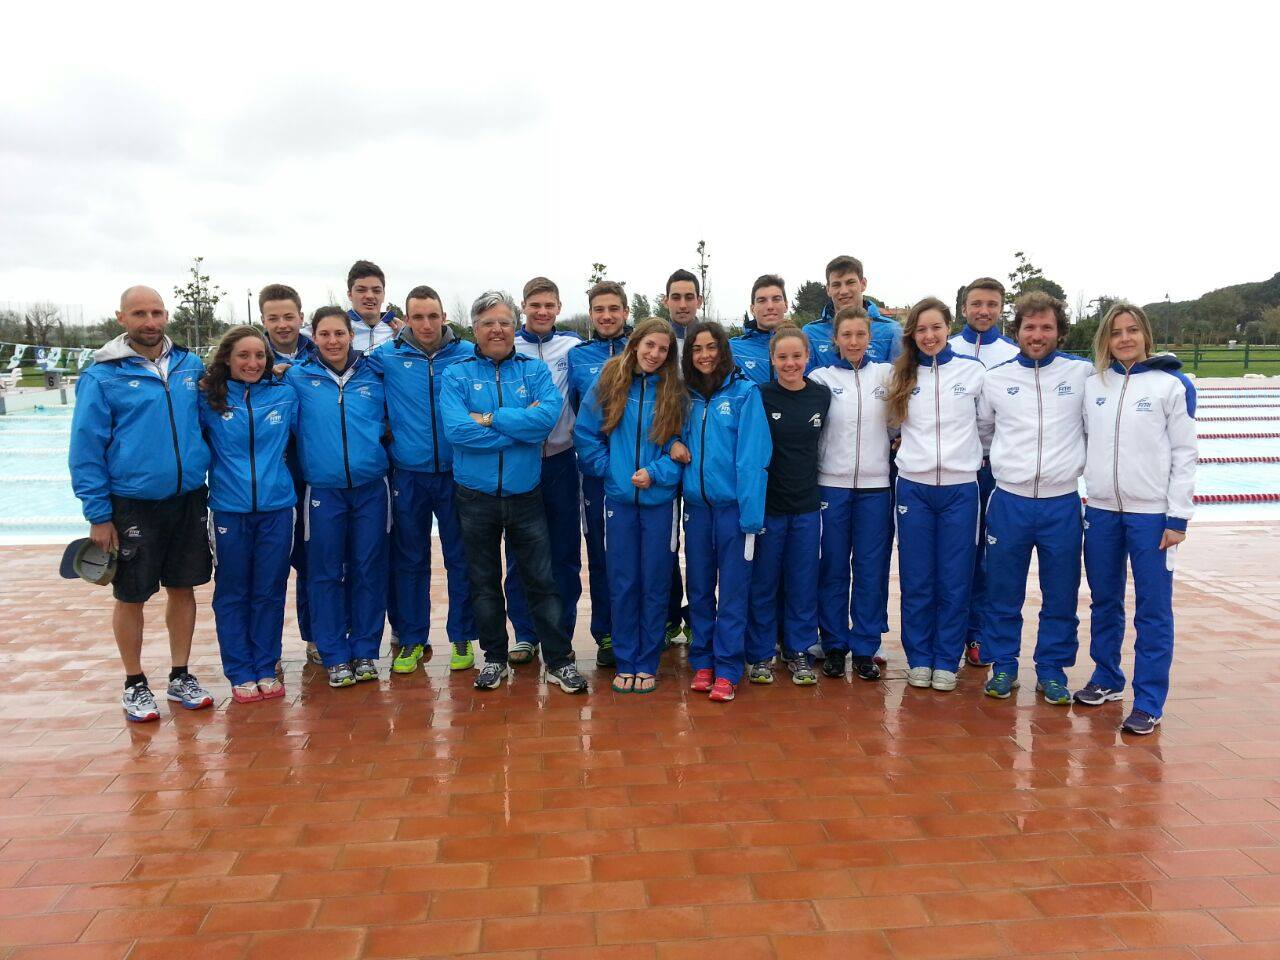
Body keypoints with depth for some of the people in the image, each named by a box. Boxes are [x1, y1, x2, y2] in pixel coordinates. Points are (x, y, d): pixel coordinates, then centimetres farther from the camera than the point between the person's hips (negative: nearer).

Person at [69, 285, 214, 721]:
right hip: (132, 505, -3)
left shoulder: (192, 366, 4)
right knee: (131, 597, 7)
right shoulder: (102, 377, -7)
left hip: (189, 500, 3)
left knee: (183, 588, 12)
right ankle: (135, 684, 24)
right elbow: (85, 451, -7)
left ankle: (180, 676, 27)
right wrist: (98, 515, -9)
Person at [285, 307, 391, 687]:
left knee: (369, 570, 6)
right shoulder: (297, 377, 2)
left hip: (371, 488, 1)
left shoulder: (373, 375, 6)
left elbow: (392, 420, 19)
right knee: (325, 573, 4)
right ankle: (335, 656, 15)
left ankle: (365, 651, 18)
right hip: (323, 491, -1)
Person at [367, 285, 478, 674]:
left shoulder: (469, 355, -2)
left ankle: (462, 638, 21)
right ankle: (413, 639, 24)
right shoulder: (386, 357, 0)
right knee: (410, 561, 11)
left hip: (456, 473, -1)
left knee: (460, 559, 7)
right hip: (408, 475, 1)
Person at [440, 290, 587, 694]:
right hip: (475, 495, 0)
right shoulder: (457, 375, -1)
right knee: (484, 582, 13)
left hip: (525, 494, 0)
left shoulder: (535, 370, 2)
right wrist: (522, 425, -16)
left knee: (541, 580, 5)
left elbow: (549, 414, -17)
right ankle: (494, 658, 28)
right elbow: (457, 429, -18)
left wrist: (490, 419, -17)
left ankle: (559, 660, 17)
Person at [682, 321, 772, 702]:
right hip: (696, 505, 5)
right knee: (699, 588, 11)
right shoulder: (688, 397, 10)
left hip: (732, 506, -4)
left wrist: (751, 512, -17)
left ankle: (727, 670, 10)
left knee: (733, 589, 2)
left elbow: (753, 456, -12)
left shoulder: (745, 392, -5)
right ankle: (703, 661, 23)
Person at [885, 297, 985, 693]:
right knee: (916, 581, 5)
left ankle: (946, 662, 16)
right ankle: (919, 659, 18)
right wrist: (912, 451, 10)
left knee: (954, 581, 3)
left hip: (960, 487, -1)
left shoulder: (973, 370, 2)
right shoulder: (901, 375, 6)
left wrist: (974, 455, 10)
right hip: (913, 486, 1)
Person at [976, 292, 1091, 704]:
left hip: (1063, 503, 0)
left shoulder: (1082, 373, -1)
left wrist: (1077, 459, 8)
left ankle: (1052, 670, 24)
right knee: (1004, 592, 8)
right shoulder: (995, 377, 3)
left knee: (1060, 595, 9)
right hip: (1009, 501, 0)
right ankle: (1003, 665, 23)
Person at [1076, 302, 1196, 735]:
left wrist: (1178, 517, -8)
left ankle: (1149, 701, 9)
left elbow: (1184, 454, -5)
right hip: (1101, 511, 4)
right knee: (1104, 602, 14)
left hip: (1151, 514, -4)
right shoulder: (1092, 385, 7)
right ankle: (1107, 679, 29)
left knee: (1153, 609, 1)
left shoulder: (1172, 385, -3)